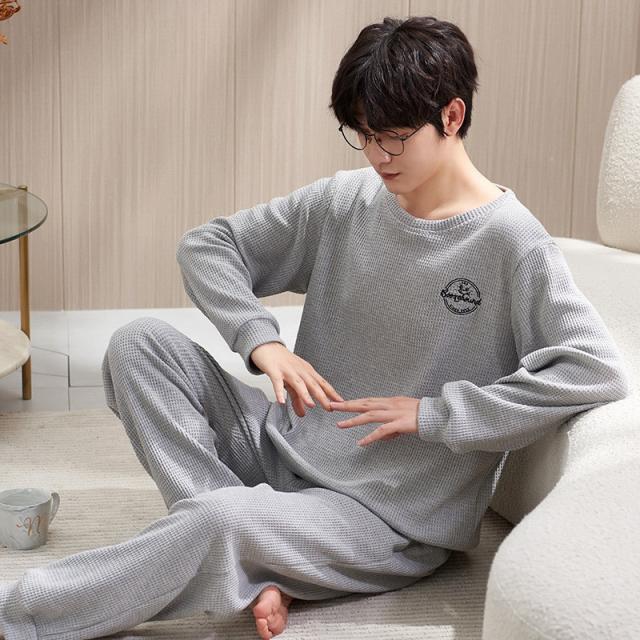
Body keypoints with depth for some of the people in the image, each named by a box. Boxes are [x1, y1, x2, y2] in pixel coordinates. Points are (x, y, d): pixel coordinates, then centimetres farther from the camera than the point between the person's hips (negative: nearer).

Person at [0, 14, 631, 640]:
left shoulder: (509, 241, -15)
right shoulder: (344, 201, 1)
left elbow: (598, 370, -25)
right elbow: (206, 244, 7)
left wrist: (433, 412, -22)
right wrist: (261, 339, -13)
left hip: (395, 522, -6)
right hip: (289, 453, 7)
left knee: (220, 522, -35)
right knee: (140, 342, -9)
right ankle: (252, 571, -19)